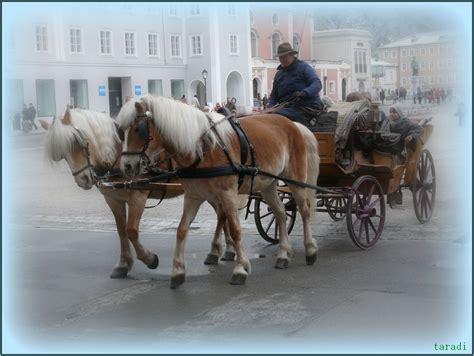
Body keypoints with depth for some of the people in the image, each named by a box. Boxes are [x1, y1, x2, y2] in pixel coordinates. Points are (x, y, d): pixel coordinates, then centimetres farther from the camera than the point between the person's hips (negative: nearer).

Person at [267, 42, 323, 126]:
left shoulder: (303, 67, 2)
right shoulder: (279, 74, 21)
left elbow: (317, 84, -12)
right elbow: (274, 96, 23)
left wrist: (304, 93, -31)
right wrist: (270, 109, 1)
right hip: (286, 106, 7)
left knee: (277, 115, -31)